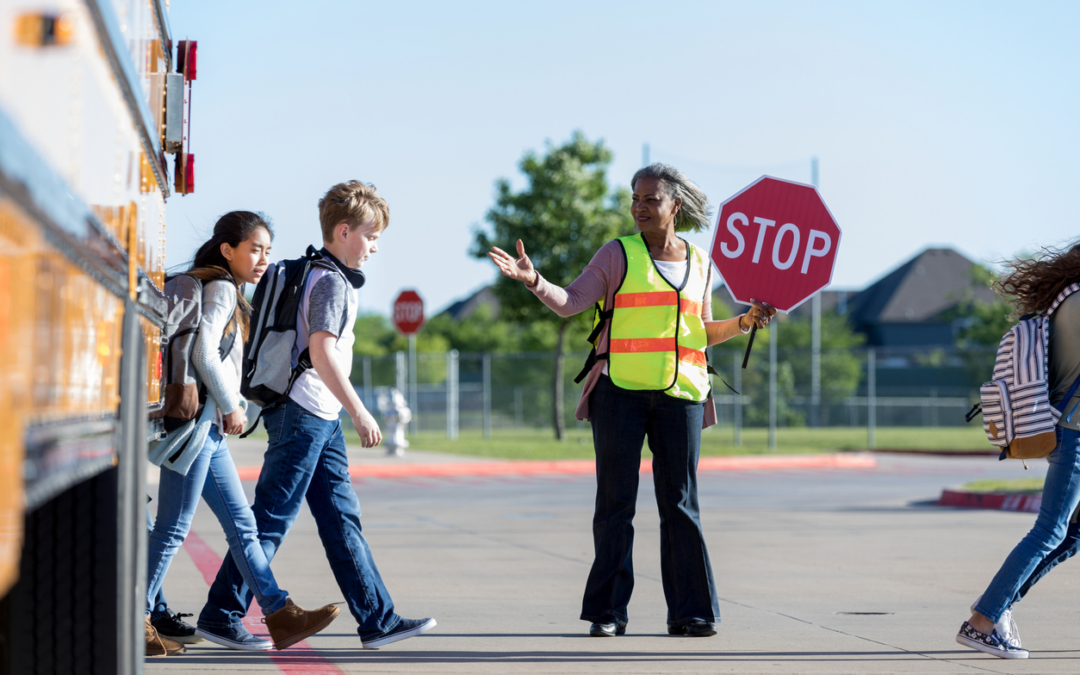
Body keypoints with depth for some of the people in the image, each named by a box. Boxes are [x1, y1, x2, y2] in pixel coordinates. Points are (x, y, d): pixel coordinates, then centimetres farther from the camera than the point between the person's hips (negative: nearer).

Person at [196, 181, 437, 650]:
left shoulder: (329, 277, 18)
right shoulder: (331, 282, -13)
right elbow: (322, 351, -24)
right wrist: (358, 411, -25)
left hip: (321, 418, 10)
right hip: (304, 414, -10)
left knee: (342, 520, 6)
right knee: (271, 520, -5)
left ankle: (378, 620, 6)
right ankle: (221, 614, 2)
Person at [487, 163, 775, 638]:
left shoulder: (699, 262, 13)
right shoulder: (619, 255, 3)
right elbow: (570, 302, -6)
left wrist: (745, 322, 7)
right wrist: (534, 281, -22)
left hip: (679, 393, 2)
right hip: (620, 390, -2)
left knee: (680, 503, 2)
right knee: (615, 502, -1)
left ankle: (690, 612, 7)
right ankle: (608, 612, 4)